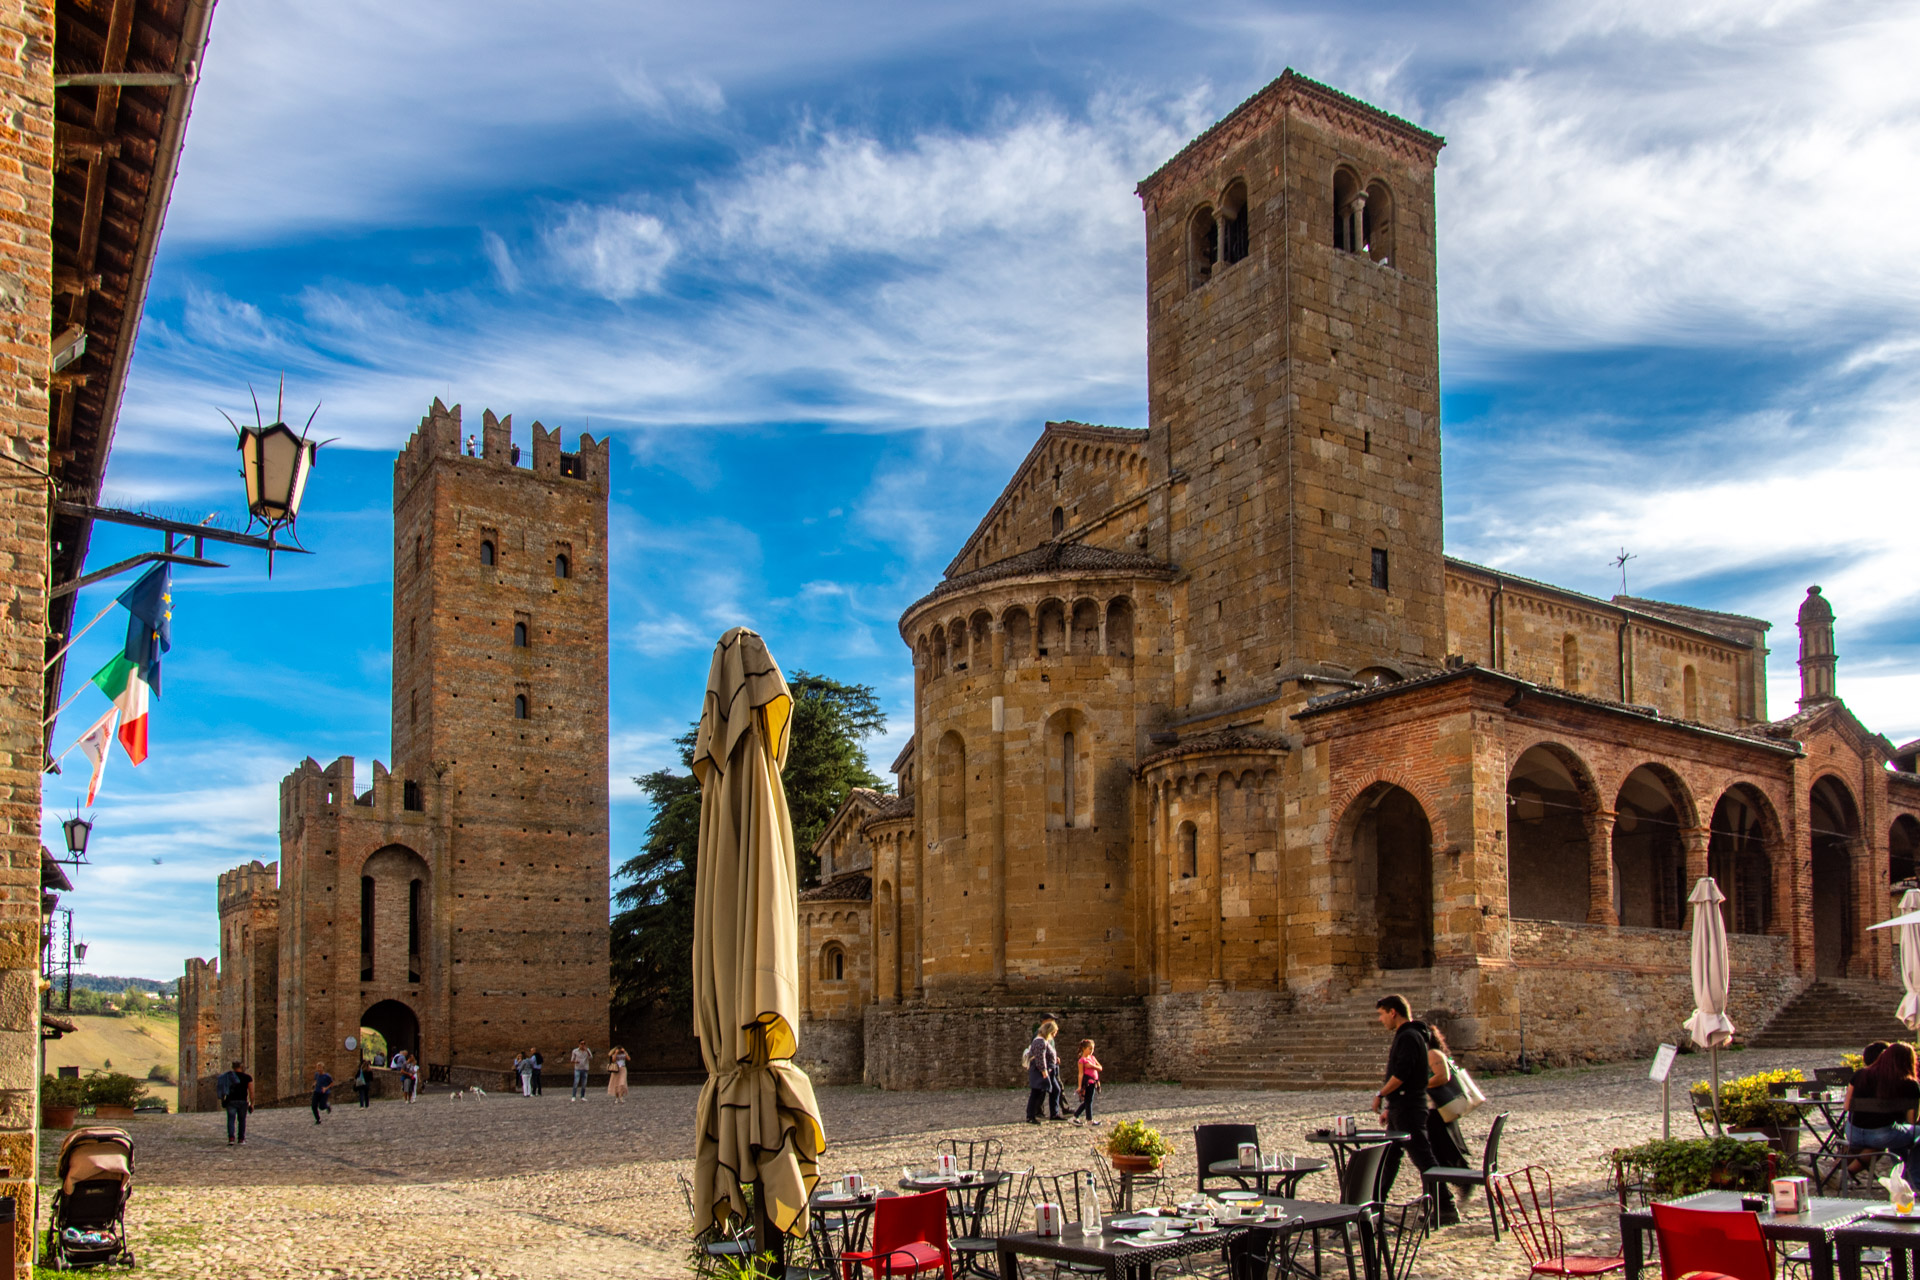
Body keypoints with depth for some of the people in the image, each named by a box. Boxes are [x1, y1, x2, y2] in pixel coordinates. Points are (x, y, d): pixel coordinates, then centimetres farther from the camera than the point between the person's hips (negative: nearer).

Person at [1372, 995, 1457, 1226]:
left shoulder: (1409, 1037, -16)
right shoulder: (1404, 1036, 16)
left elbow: (1400, 1075, -23)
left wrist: (1380, 1095, -11)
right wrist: (1389, 1106, 20)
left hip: (1409, 1110, -11)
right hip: (1400, 1108, 11)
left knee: (1423, 1158, -7)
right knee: (1388, 1156, 15)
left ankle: (1446, 1208, -5)